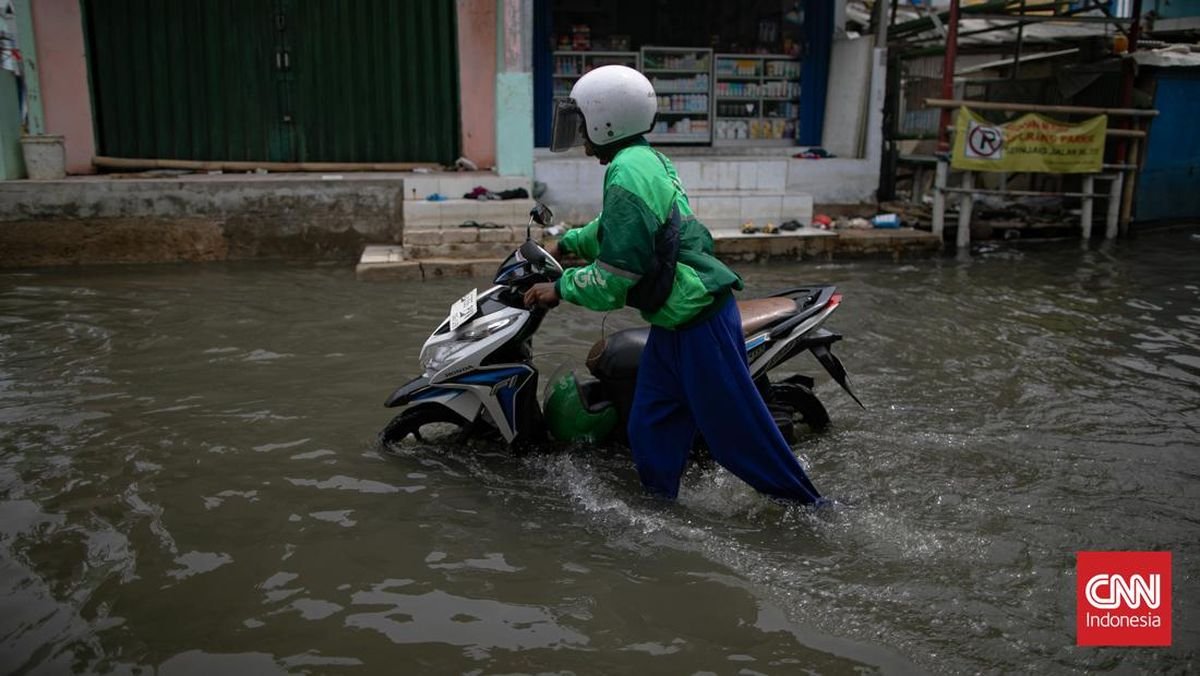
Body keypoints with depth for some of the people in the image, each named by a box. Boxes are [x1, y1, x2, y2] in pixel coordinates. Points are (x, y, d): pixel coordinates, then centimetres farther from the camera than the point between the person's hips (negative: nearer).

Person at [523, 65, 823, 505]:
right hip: (675, 323, 10)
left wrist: (560, 288, -7)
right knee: (650, 431, 14)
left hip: (700, 323, -10)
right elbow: (611, 228, 31)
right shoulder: (644, 160, 10)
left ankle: (812, 509, 17)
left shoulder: (627, 176, -20)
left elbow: (611, 281, -21)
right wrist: (566, 242, 33)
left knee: (738, 430, 2)